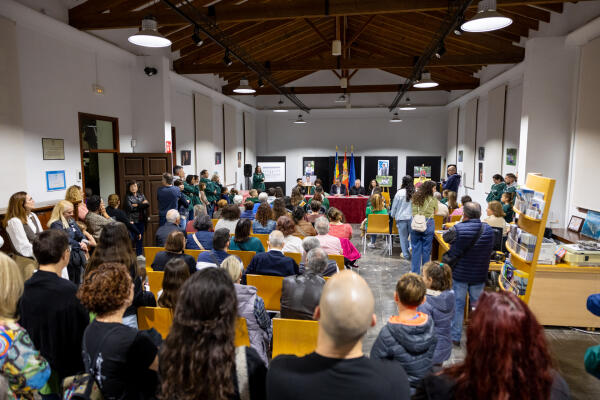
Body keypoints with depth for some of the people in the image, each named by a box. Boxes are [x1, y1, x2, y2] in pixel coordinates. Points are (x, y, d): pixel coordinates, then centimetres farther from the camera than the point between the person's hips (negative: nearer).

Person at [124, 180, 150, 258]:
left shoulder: (141, 195, 12)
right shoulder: (128, 197, -1)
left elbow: (147, 204, 0)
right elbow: (130, 208, -13)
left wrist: (137, 205, -11)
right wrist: (142, 204, -7)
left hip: (141, 220, 4)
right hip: (133, 220, -4)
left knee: (140, 237, 9)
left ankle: (139, 254, 19)